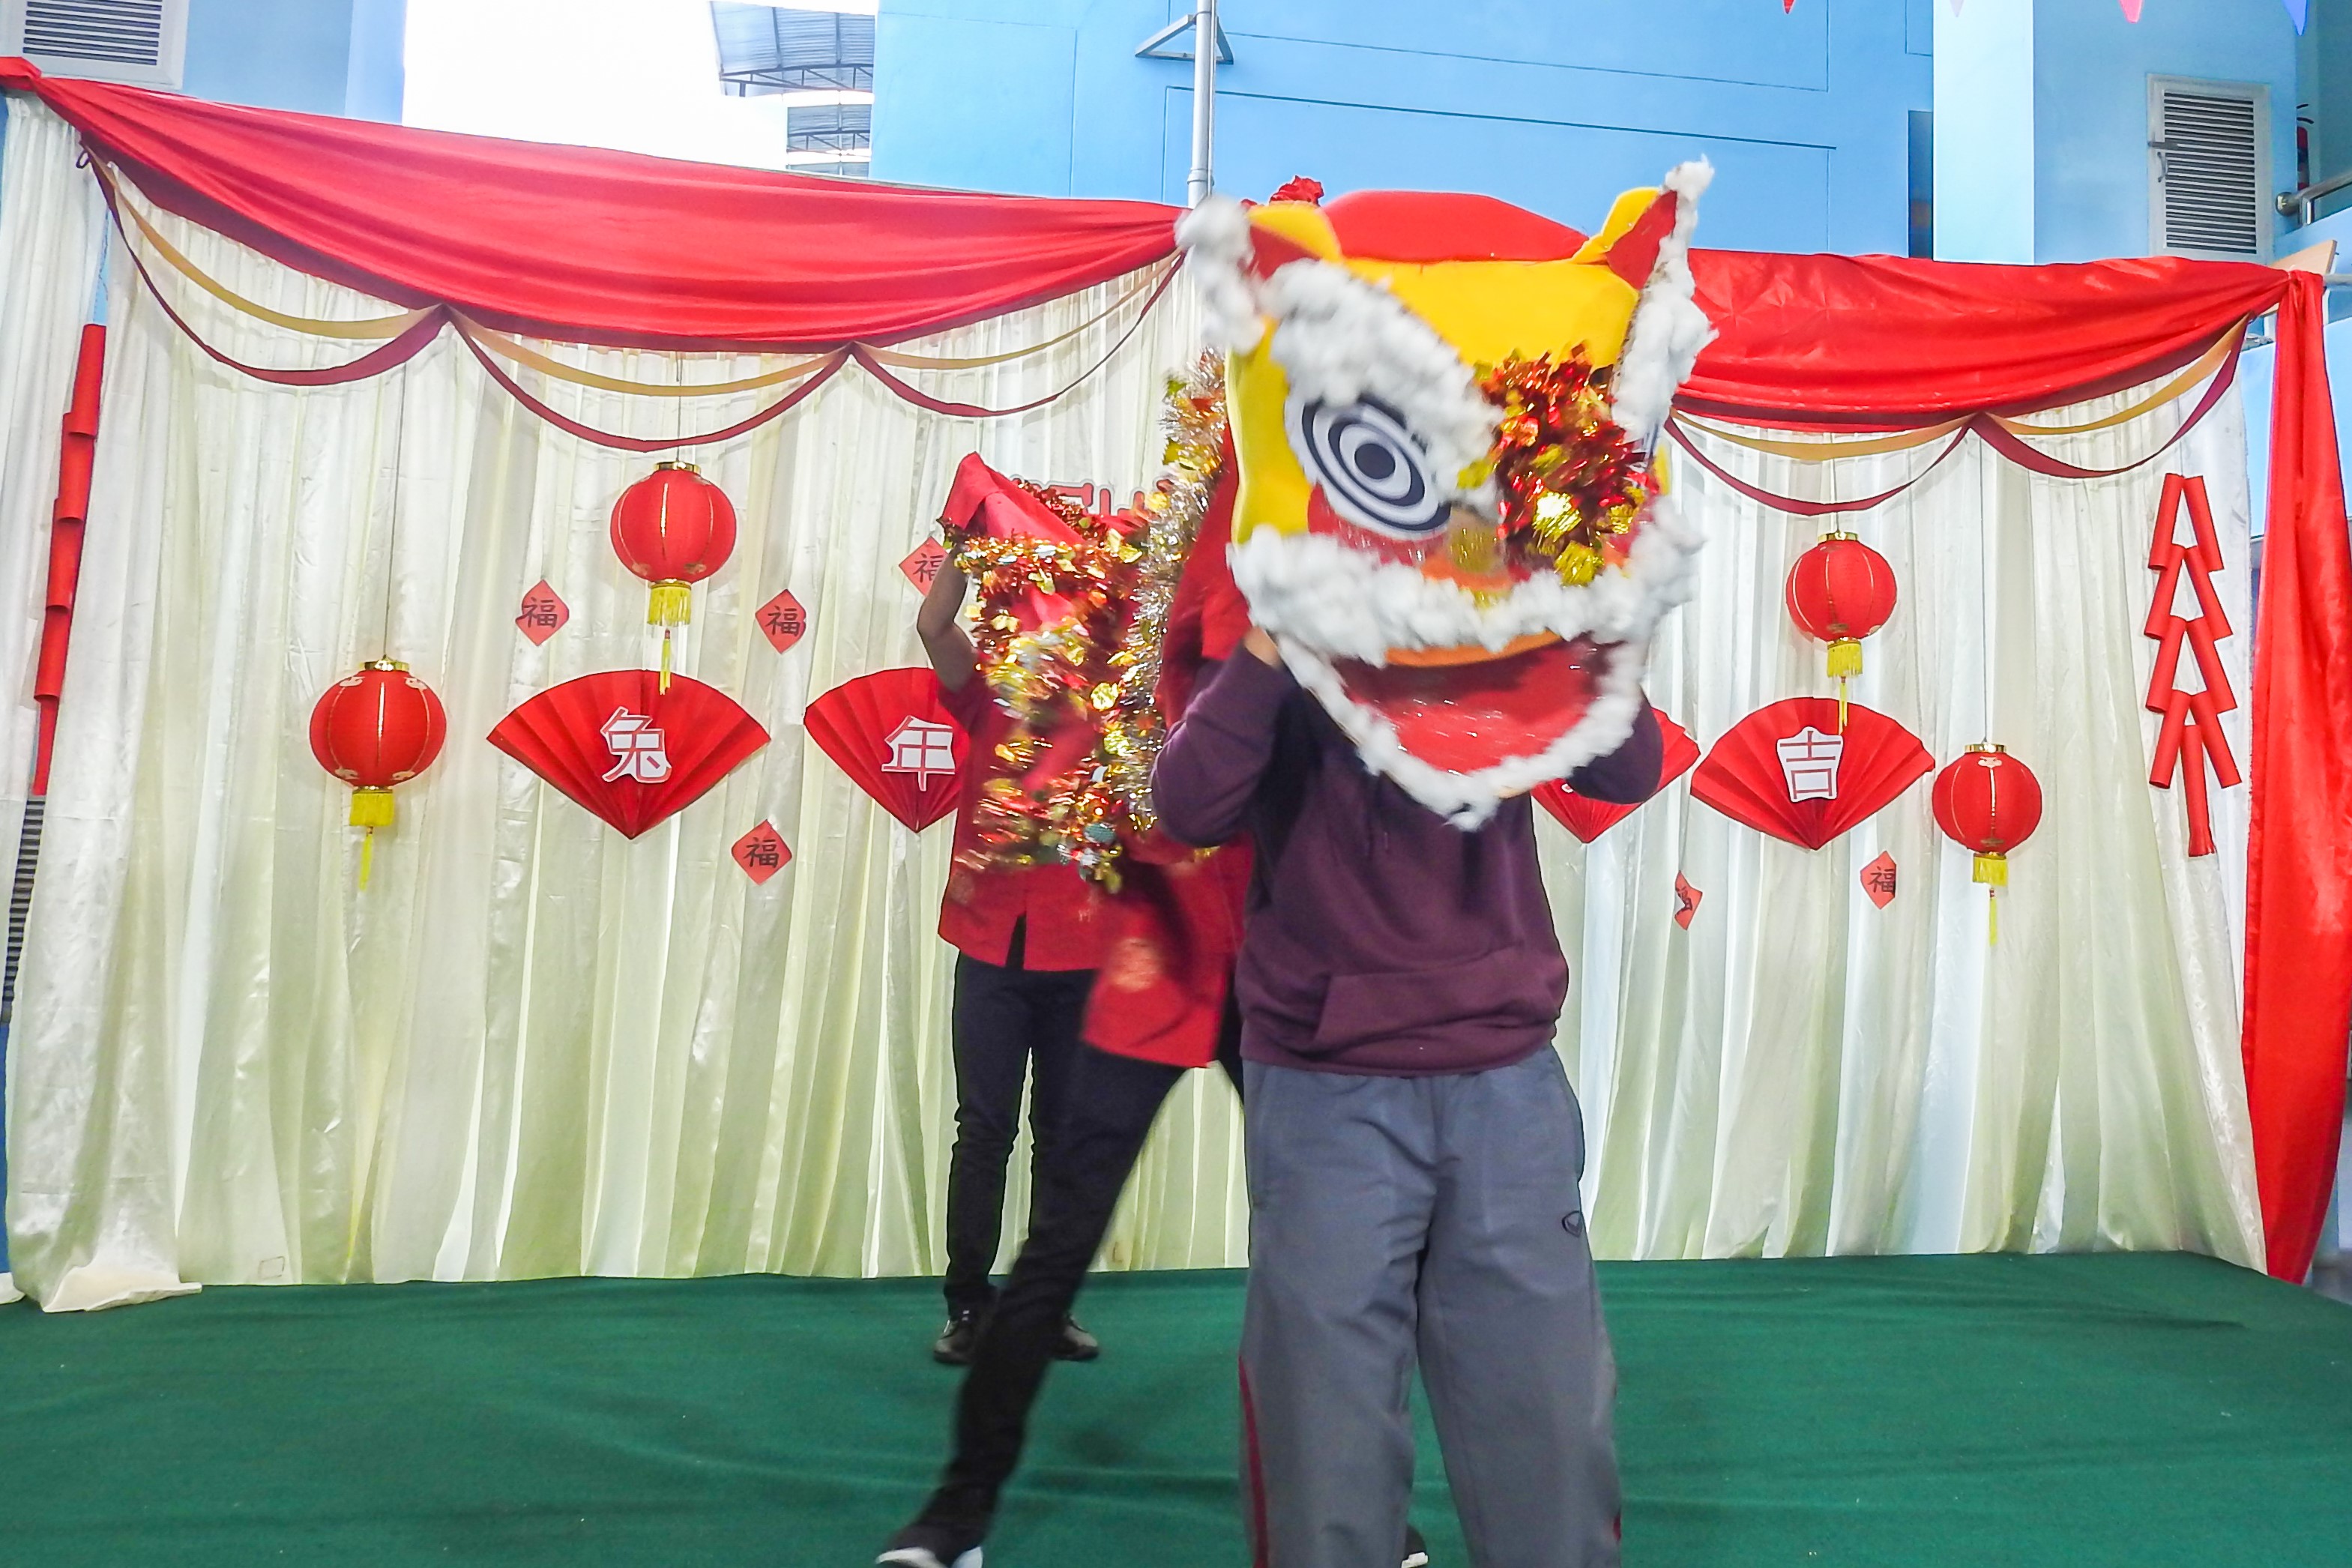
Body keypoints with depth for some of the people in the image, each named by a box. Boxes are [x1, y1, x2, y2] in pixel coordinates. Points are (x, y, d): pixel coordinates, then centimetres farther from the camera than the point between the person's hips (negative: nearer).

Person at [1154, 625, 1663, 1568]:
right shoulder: (1283, 657, 2)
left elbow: (1631, 772, -6)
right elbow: (1190, 810, -15)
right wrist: (1271, 645, -21)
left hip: (1508, 1081, 2)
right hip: (1327, 1093, -2)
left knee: (1548, 1422, 7)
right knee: (1326, 1434, 3)